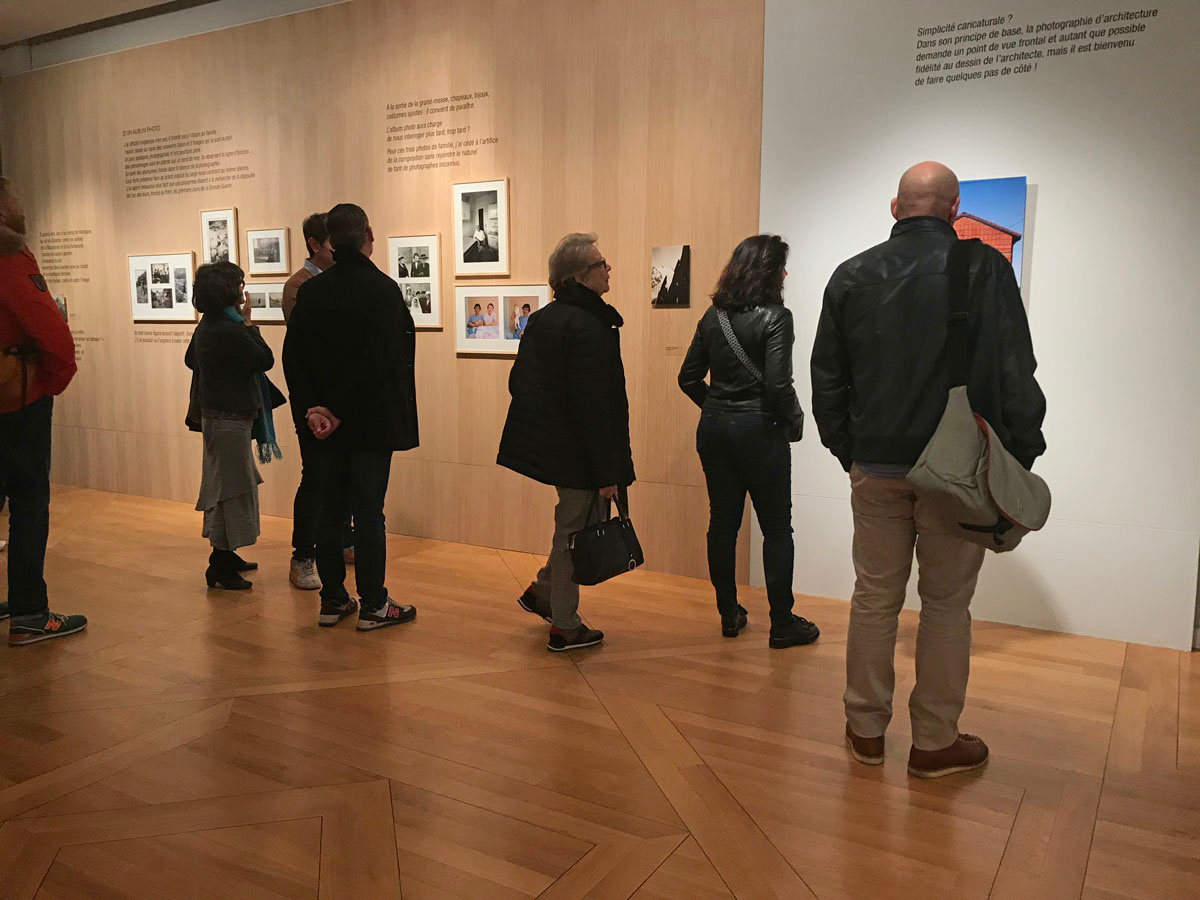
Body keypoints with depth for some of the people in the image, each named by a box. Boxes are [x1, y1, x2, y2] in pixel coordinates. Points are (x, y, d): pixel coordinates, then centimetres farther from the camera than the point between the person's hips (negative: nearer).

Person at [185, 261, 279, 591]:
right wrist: (248, 322, -9)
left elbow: (190, 359, 23)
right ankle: (220, 568, 3)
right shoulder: (229, 331, -23)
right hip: (230, 418, -10)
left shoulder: (207, 326, 9)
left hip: (215, 413, 10)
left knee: (224, 486, 18)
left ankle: (225, 556, 30)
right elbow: (265, 359, -15)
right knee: (230, 489, -4)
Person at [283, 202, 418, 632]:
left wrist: (312, 408, -4)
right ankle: (373, 607, 9)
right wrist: (339, 413, -13)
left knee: (329, 510, 12)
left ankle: (332, 600, 21)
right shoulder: (383, 289, -13)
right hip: (370, 420, -5)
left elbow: (293, 356, 1)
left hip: (329, 421, 5)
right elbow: (378, 362, -21)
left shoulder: (311, 291, 4)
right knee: (369, 513, 1)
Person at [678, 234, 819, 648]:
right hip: (758, 431, -6)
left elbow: (689, 377, 6)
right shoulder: (774, 317, -13)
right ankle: (782, 624, 13)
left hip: (713, 428, 6)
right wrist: (795, 420, -3)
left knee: (723, 521, 13)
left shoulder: (713, 315, 5)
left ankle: (729, 614, 23)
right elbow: (778, 384, -20)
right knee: (776, 528, 6)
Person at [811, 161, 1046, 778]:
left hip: (875, 467, 3)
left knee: (874, 599, 12)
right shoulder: (984, 269, -7)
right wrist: (1022, 455, 3)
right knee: (946, 604, 9)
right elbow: (1016, 376, -7)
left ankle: (865, 729, 24)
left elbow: (827, 382, 8)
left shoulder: (851, 276, 4)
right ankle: (934, 742, 19)